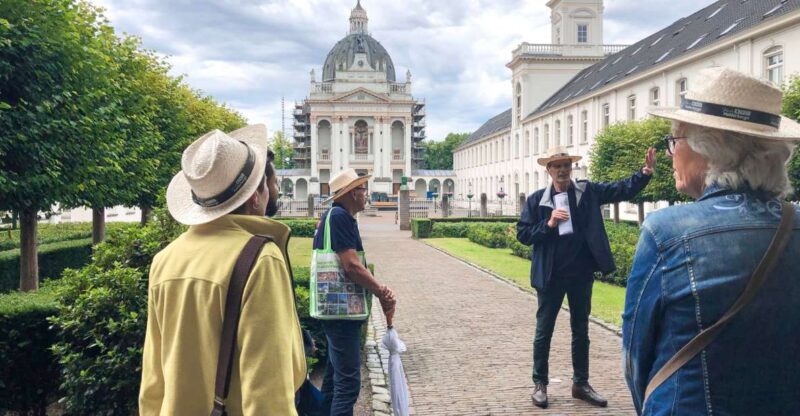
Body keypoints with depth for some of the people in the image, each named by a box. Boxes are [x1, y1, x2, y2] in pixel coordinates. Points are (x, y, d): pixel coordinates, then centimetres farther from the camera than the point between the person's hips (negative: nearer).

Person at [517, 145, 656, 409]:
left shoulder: (587, 191, 2)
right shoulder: (536, 199, -3)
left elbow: (622, 190, -5)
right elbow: (523, 234, -4)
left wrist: (646, 173, -21)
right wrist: (548, 224, -19)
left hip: (582, 274, 2)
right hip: (550, 276, -2)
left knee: (581, 330, 14)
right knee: (544, 331, 8)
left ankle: (581, 384, 28)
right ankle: (540, 384, 22)